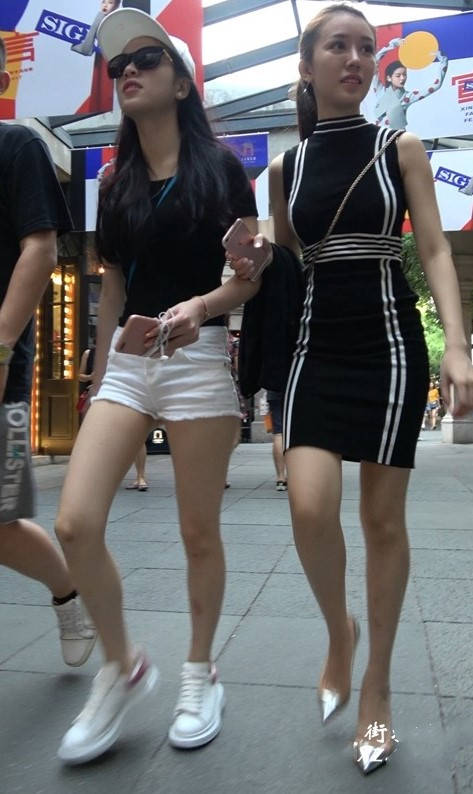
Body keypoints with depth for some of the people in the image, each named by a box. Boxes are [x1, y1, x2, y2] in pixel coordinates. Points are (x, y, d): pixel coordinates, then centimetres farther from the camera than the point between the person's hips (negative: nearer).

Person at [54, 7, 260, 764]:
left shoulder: (220, 166, 2)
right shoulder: (115, 180, 15)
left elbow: (252, 275, -1)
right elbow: (111, 285, 16)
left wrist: (197, 306, -21)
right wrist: (97, 377, 15)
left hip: (200, 360, -4)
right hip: (125, 361, 4)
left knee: (198, 532, 2)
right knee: (75, 523, -9)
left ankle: (200, 674, 26)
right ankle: (122, 667, 14)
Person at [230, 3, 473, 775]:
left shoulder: (401, 148, 5)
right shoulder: (286, 166, 10)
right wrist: (253, 261, -6)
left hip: (390, 345, -1)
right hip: (317, 348, 2)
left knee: (383, 519, 2)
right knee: (310, 508, -14)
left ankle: (377, 687, 20)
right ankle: (339, 631, 18)